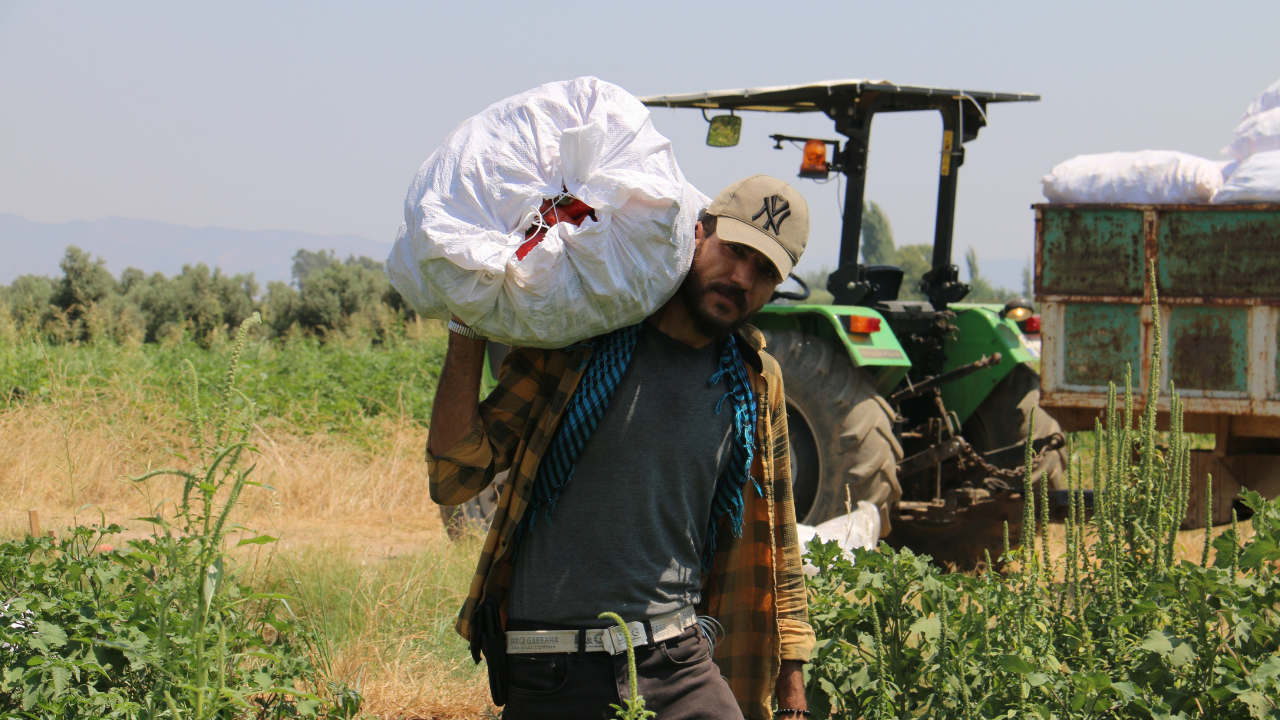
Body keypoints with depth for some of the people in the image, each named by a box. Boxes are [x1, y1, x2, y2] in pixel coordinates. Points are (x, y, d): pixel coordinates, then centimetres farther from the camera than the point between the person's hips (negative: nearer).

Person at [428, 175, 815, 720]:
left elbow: (774, 542, 18)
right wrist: (467, 330, -10)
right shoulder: (576, 341, -1)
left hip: (682, 663, 3)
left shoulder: (756, 384, 8)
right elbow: (454, 478, -3)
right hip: (550, 675, -2)